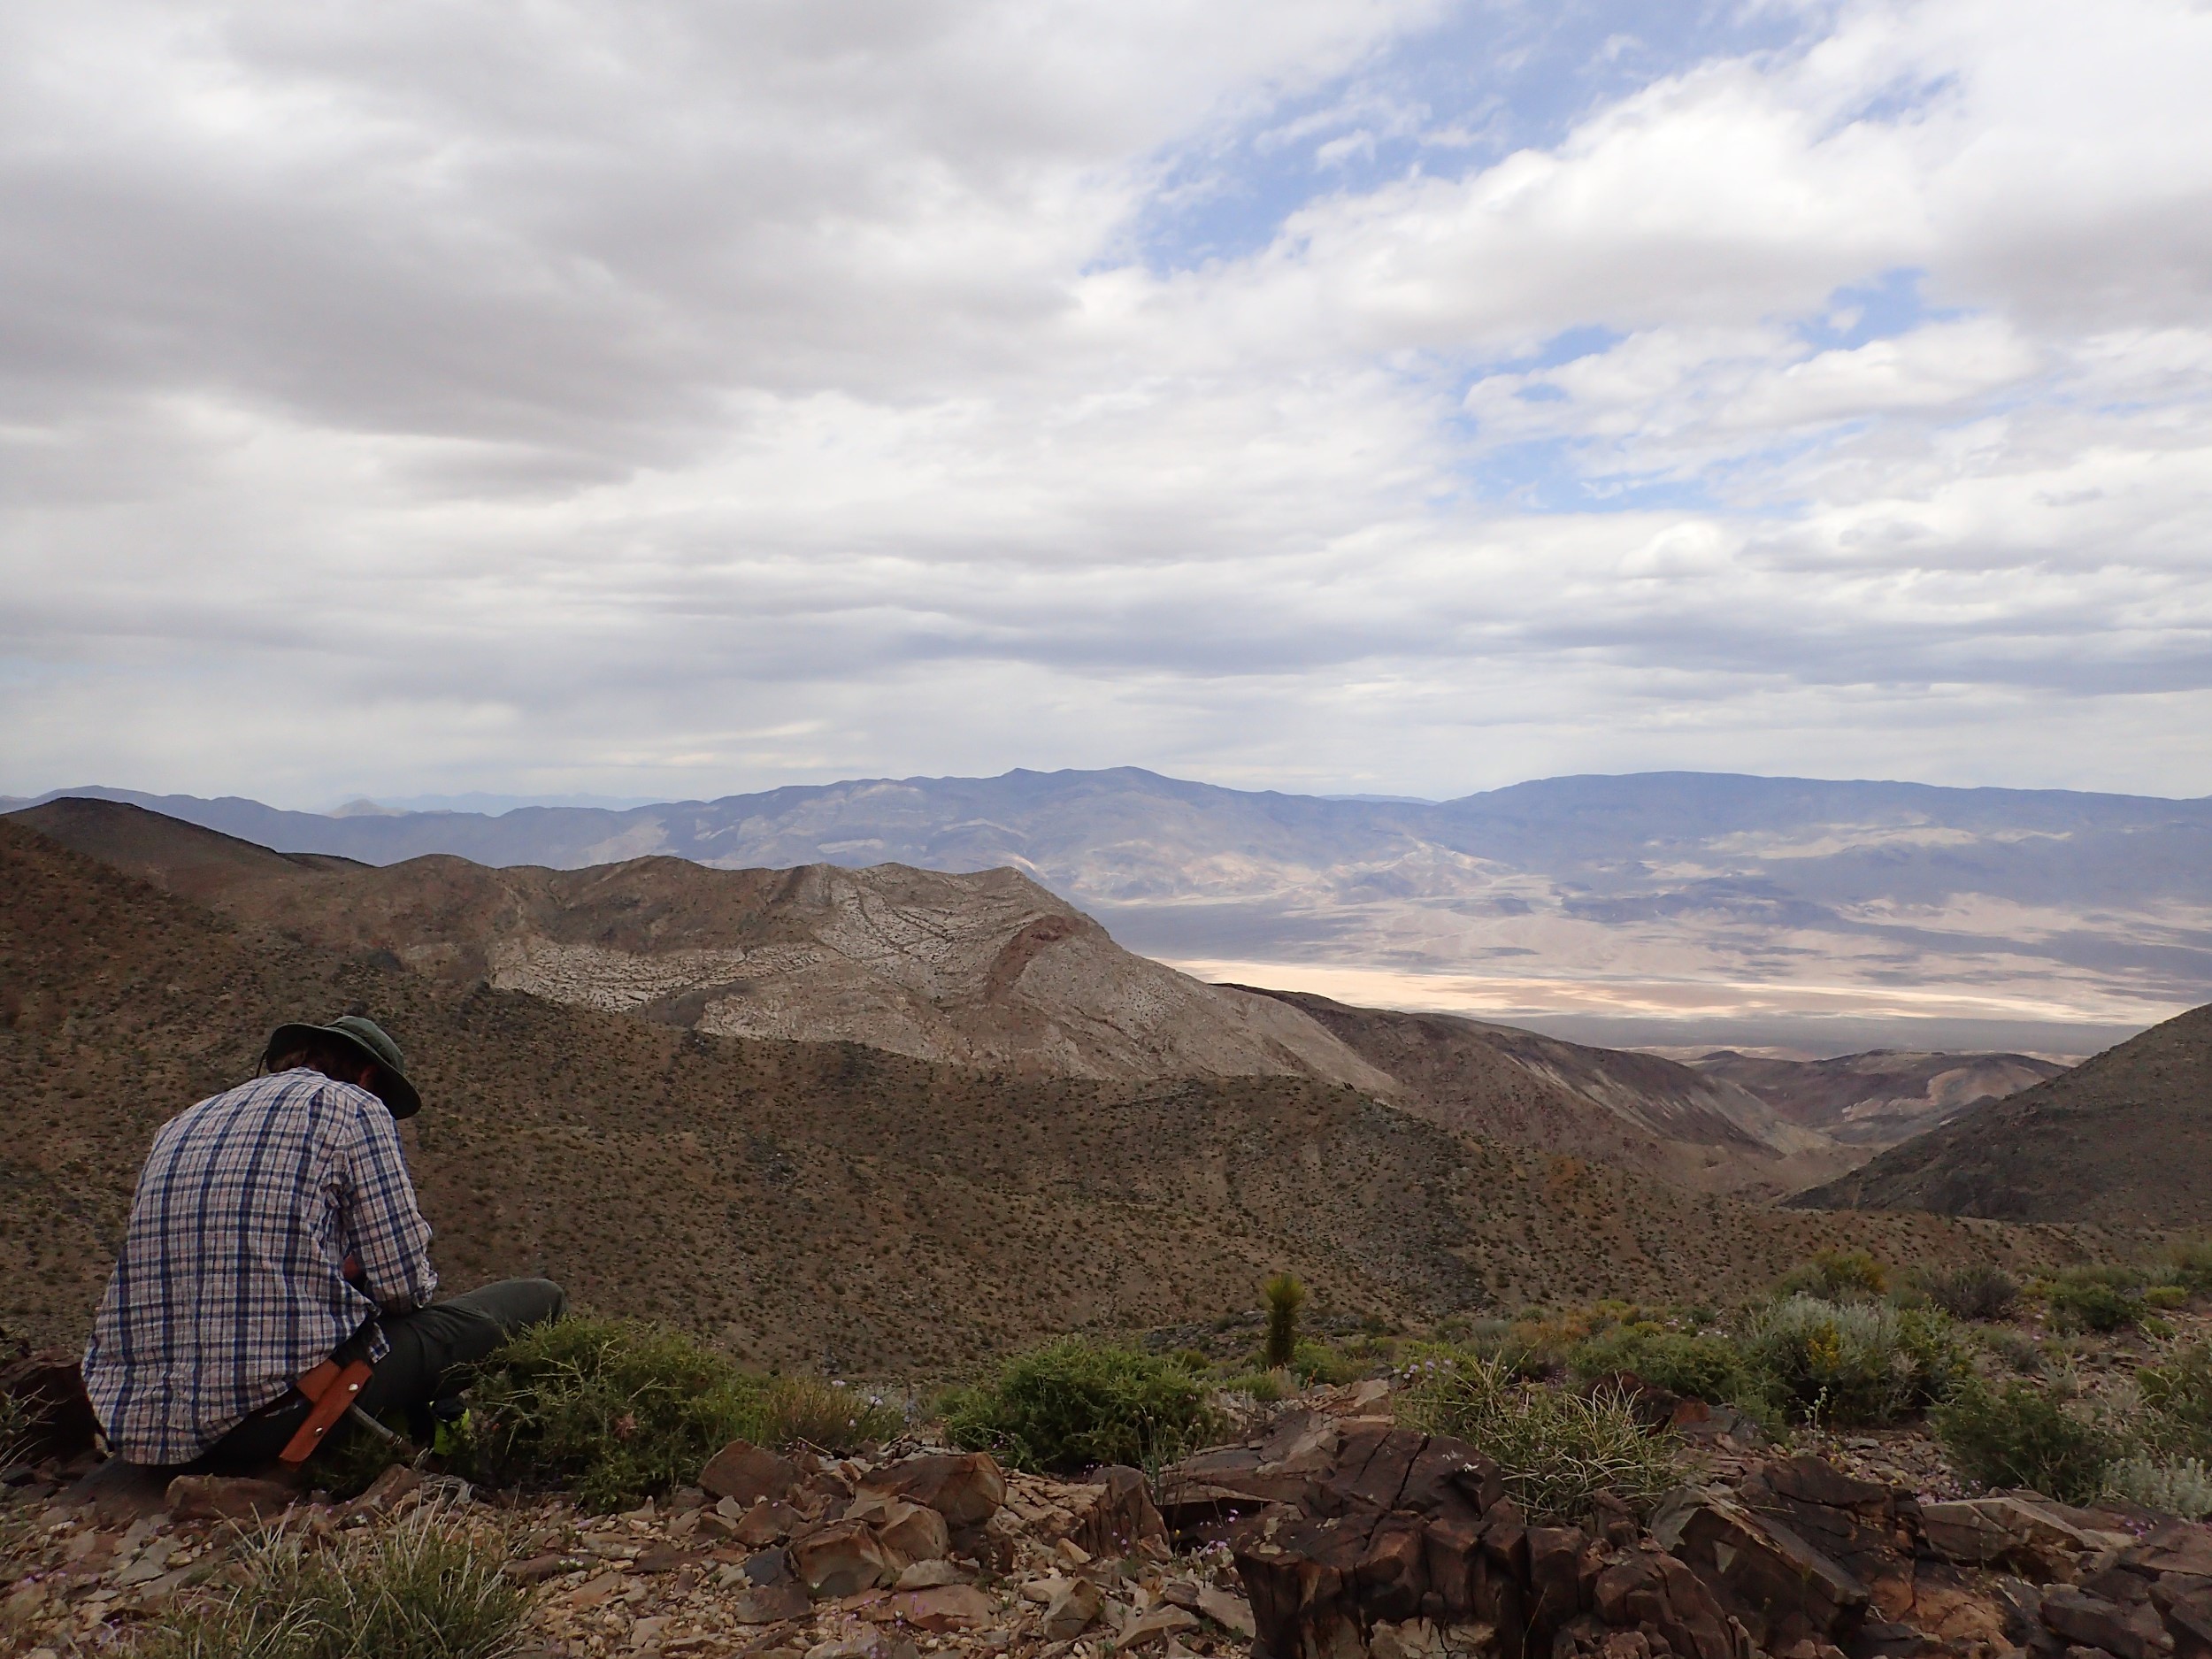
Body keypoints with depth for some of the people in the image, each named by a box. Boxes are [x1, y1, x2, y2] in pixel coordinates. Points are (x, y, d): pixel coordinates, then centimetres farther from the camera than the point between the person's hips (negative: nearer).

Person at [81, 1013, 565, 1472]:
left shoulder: (179, 1126, 22)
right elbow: (403, 1285, -3)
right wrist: (355, 1274, 20)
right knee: (537, 1299, 4)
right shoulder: (353, 1106, 3)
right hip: (283, 1408, -8)